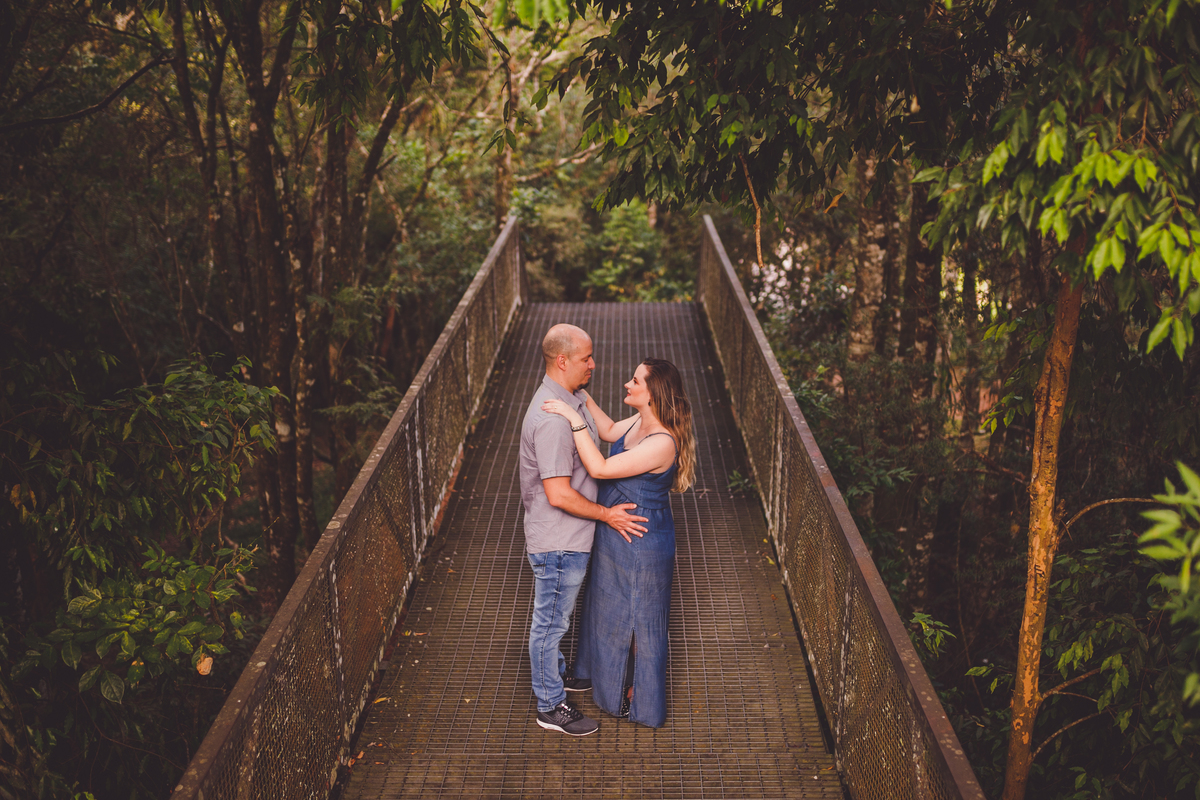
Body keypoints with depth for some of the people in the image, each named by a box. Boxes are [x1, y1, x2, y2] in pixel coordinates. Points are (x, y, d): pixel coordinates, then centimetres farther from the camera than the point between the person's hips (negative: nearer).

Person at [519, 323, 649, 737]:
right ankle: (551, 706, 22)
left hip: (567, 538, 10)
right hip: (558, 541, -10)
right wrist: (607, 514, -20)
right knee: (551, 620, 7)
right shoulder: (551, 419, -30)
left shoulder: (570, 399, 4)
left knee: (555, 616, 26)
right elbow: (559, 494, -30)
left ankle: (553, 672, 46)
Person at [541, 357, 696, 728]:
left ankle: (637, 700, 33)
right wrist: (584, 396, 5)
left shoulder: (662, 443, -32)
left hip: (640, 547, -9)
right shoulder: (639, 423, -4)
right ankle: (614, 677, 50)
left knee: (634, 619, 11)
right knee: (613, 610, 27)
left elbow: (600, 468, -35)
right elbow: (609, 431, 16)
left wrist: (575, 419, -34)